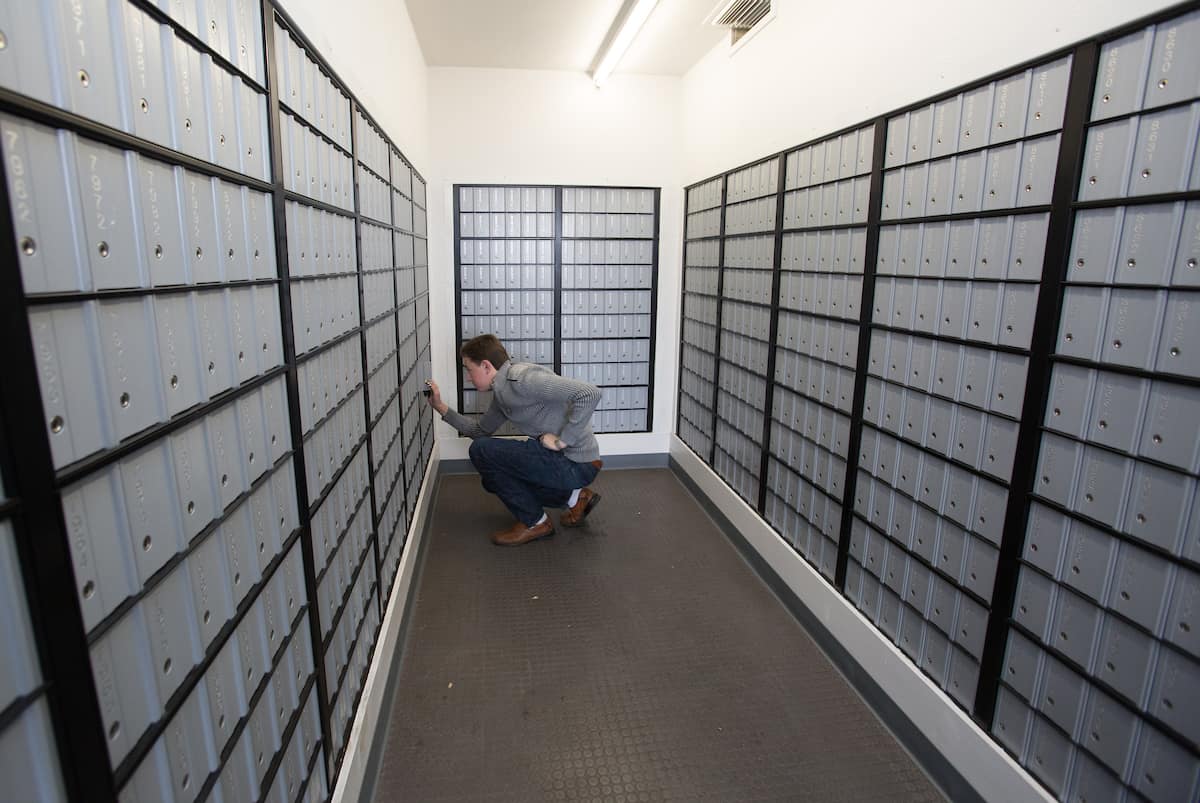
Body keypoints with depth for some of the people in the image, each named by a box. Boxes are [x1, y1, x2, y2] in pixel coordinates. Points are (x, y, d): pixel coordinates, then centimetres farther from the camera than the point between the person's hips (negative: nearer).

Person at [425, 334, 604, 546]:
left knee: (481, 450, -12)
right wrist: (442, 408, 19)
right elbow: (480, 430, 25)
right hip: (562, 458, 10)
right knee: (493, 479, 23)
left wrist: (562, 440, -23)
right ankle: (574, 496, 18)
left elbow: (590, 393, -29)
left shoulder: (522, 379, -20)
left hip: (577, 464, -10)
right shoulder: (502, 392, 11)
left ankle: (534, 523, 1)